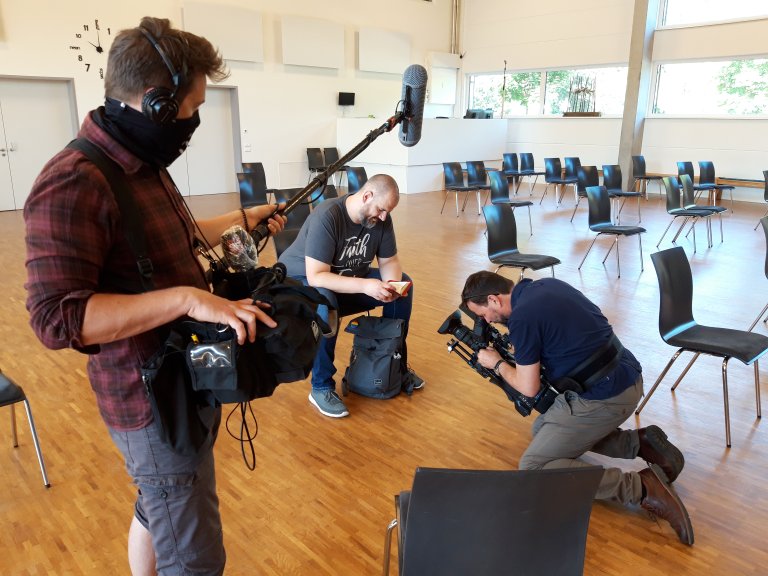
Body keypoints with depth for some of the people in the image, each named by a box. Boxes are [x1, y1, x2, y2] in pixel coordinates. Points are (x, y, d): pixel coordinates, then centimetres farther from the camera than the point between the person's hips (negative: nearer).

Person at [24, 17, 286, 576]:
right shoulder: (74, 184, -24)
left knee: (157, 511, 28)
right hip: (154, 403, -9)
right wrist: (187, 297, -33)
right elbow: (55, 316, -28)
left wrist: (241, 218, 27)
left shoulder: (145, 164, 7)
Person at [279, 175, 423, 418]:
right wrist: (365, 285, -42)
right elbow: (316, 277, -34)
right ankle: (321, 388, -22)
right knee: (324, 303, -41)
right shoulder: (326, 216, -30)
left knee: (404, 283, -8)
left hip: (349, 281, 7)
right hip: (301, 280, -7)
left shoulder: (380, 217, -10)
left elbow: (389, 261, -3)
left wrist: (391, 284, -25)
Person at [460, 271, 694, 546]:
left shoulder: (522, 317, -17)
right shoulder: (546, 284, 9)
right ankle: (639, 442, 13)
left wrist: (497, 364, 8)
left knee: (532, 468, -4)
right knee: (543, 429, 24)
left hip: (602, 398, -9)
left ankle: (639, 487, -13)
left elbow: (529, 388, -8)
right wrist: (519, 349, 22)